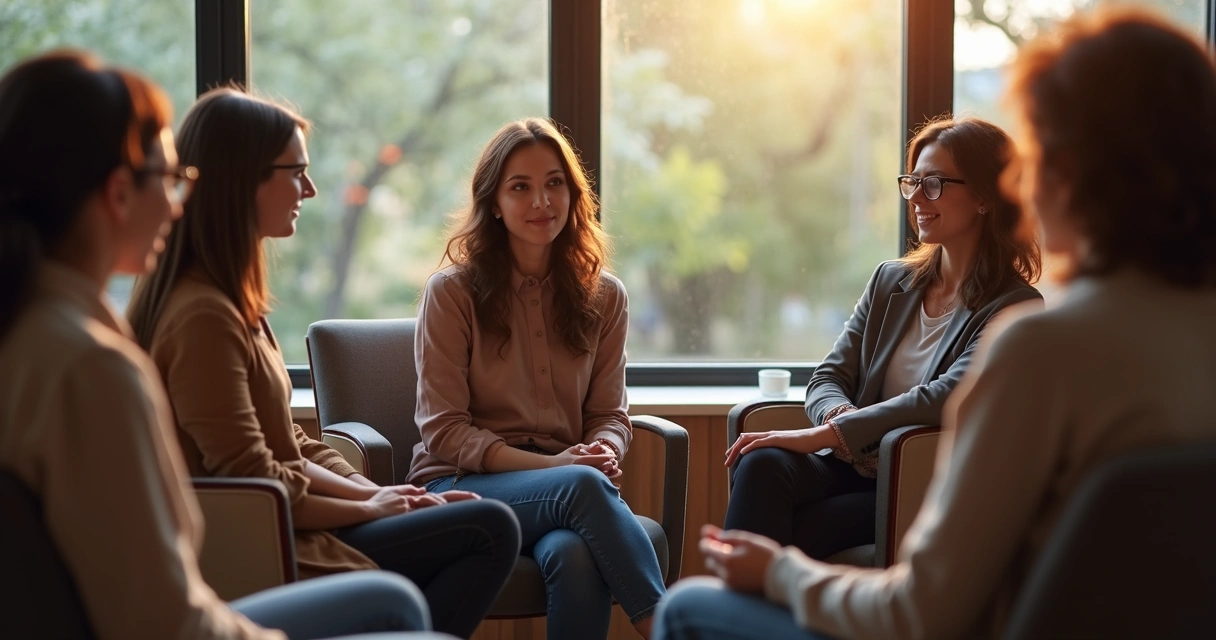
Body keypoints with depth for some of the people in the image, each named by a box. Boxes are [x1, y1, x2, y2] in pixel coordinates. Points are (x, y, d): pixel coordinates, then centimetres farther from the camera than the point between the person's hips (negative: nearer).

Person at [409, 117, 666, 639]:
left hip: (563, 483, 3)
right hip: (461, 483, -2)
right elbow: (443, 430, -5)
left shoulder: (603, 296, 11)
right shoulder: (451, 293, 0)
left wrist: (603, 453, -15)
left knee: (575, 558, -36)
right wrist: (552, 465, -18)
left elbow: (610, 415, 11)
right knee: (584, 485, -35)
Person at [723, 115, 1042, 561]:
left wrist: (822, 435, -25)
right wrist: (841, 416, -15)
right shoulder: (891, 282, 14)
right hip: (857, 469, 5)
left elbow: (947, 398, -20)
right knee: (763, 464, -29)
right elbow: (828, 378, 11)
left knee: (786, 539, -31)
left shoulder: (1013, 308, -6)